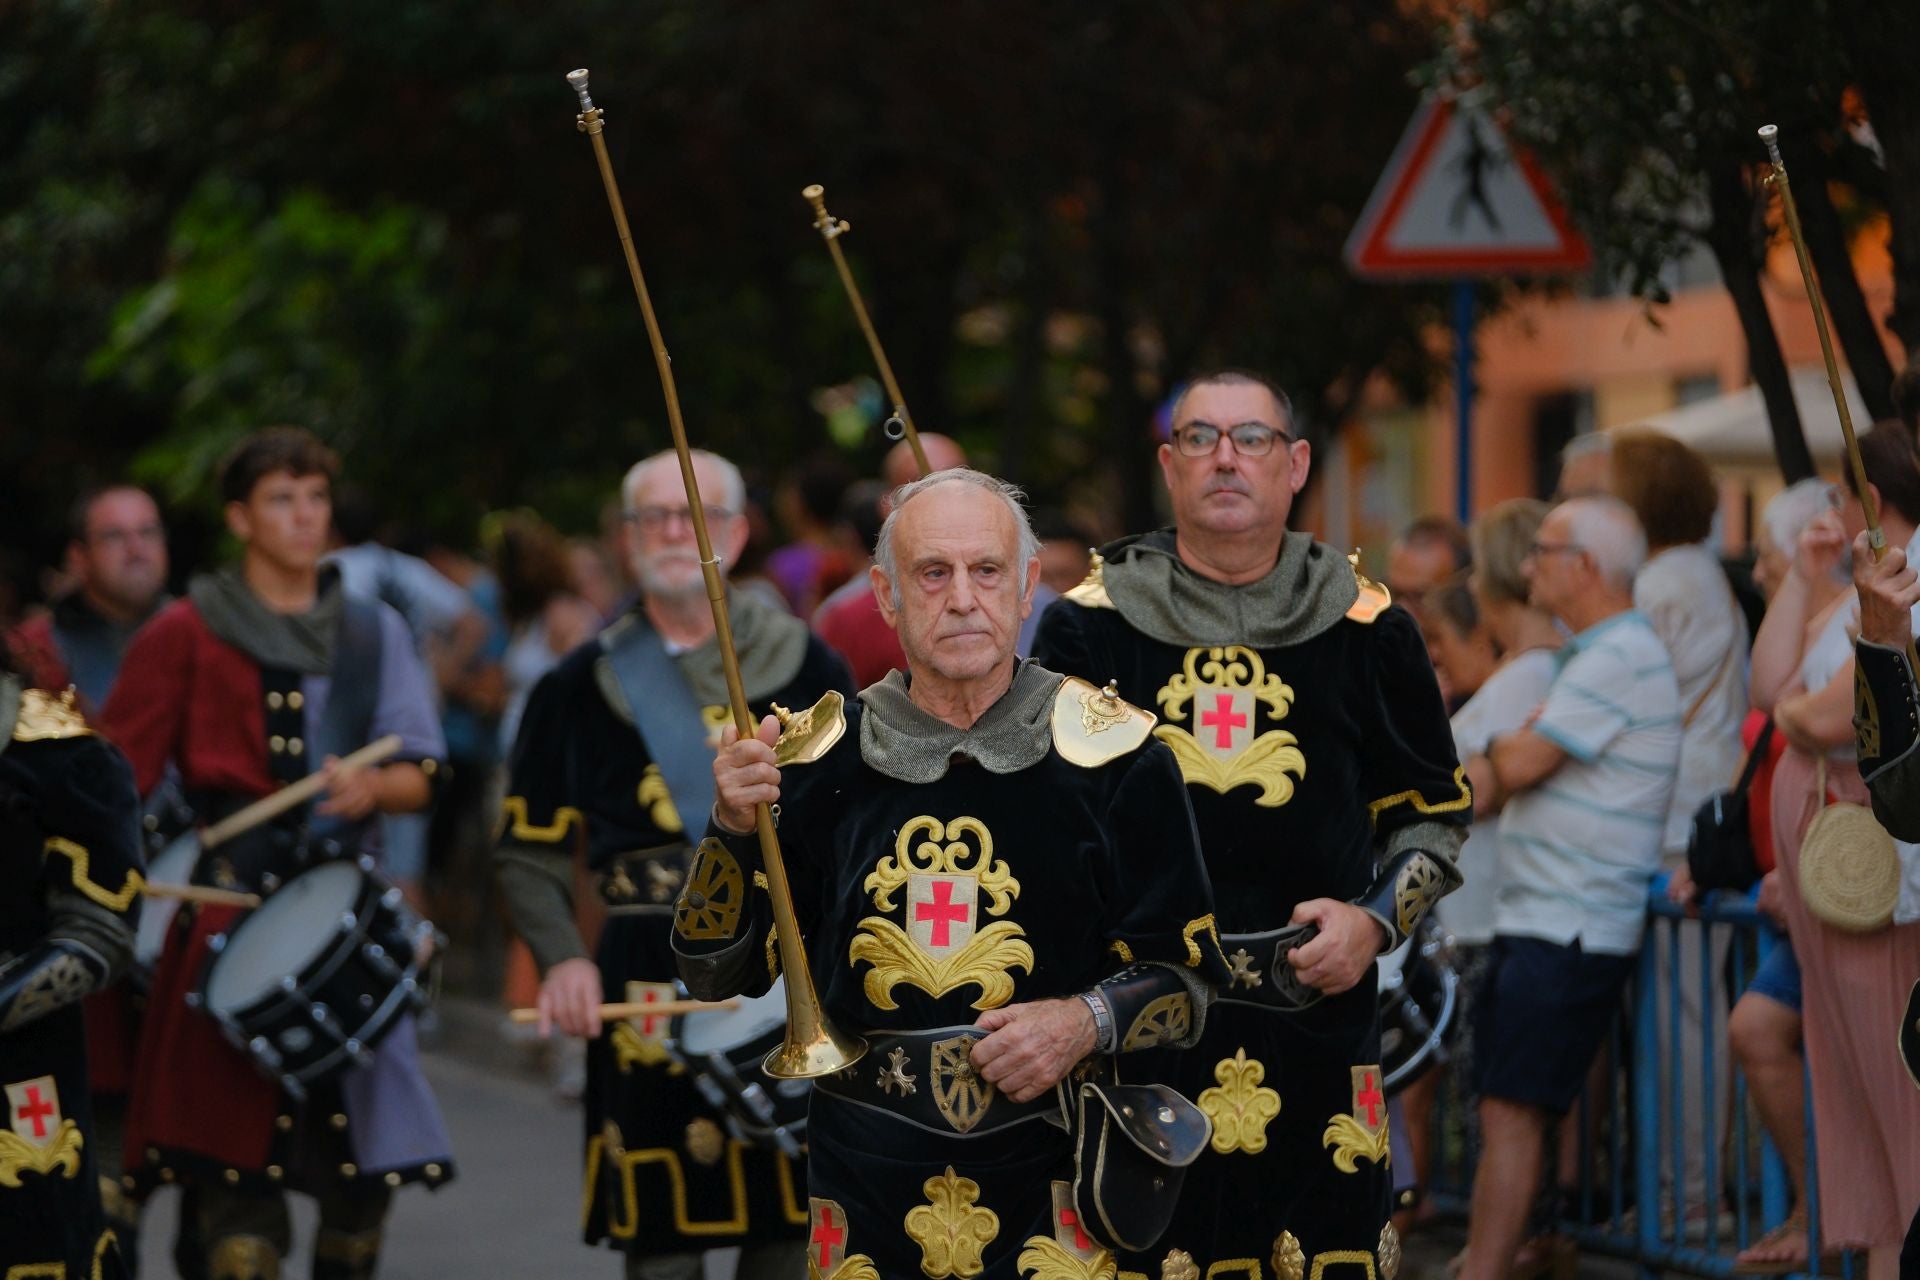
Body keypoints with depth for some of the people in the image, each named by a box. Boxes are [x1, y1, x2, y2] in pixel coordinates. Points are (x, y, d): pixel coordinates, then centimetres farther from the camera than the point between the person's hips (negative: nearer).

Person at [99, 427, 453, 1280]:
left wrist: (371, 788, -13)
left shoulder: (372, 632, 15)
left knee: (364, 1174, 0)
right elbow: (116, 779, 1)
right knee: (237, 1151, -12)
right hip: (235, 912, -4)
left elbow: (418, 778, 10)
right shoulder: (186, 634, 4)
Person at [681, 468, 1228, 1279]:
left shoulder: (1111, 758, -3)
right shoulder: (821, 763, 0)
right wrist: (732, 830, -11)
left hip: (1046, 1189, -1)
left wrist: (1086, 1022, -17)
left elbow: (1184, 980, 1)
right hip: (864, 1192, 1)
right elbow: (715, 975, 3)